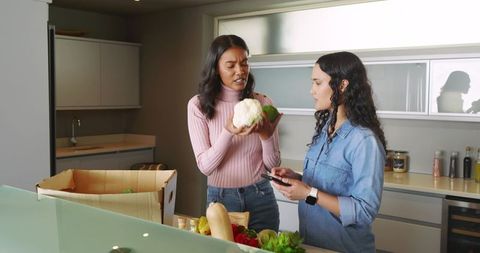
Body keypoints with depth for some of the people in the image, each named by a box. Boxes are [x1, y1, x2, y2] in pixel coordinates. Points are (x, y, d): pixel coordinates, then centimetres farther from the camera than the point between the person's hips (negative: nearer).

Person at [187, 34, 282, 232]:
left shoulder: (263, 103, -3)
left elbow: (272, 164, -1)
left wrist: (265, 134, -21)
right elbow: (205, 166, -12)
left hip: (260, 197, 2)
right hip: (221, 198, -1)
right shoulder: (198, 105, -8)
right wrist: (228, 132, -27)